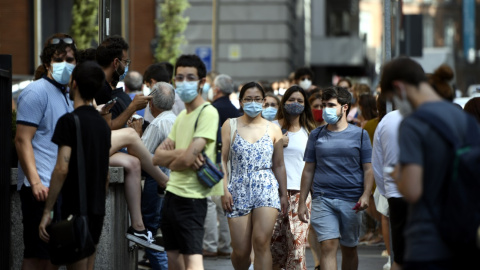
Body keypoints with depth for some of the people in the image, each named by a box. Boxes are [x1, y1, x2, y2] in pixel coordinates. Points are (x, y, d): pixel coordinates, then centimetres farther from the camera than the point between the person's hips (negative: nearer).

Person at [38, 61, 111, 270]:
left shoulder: (69, 121, -11)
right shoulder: (102, 123, 13)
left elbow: (62, 169, -20)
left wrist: (47, 211, -17)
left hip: (75, 209, -8)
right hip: (97, 210, 8)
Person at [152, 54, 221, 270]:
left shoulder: (208, 113, -11)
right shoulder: (182, 116, 17)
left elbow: (188, 158, -20)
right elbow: (157, 157, 9)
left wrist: (171, 161, 2)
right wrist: (181, 153, -11)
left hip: (191, 197, -9)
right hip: (172, 194, 9)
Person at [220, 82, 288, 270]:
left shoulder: (273, 130, 10)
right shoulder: (230, 125, 6)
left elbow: (279, 165, 13)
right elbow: (222, 160, 3)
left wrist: (283, 194, 11)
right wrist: (225, 190, -6)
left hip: (266, 190, 0)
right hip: (239, 191, 0)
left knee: (261, 242, -18)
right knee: (240, 251, -1)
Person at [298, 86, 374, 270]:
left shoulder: (359, 135, 5)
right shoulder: (316, 135, 9)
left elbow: (368, 169, 4)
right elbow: (308, 170, 12)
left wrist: (365, 195, -12)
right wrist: (302, 202, 7)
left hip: (351, 201, 0)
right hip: (322, 200, 0)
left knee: (349, 249, 9)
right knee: (328, 246, -12)